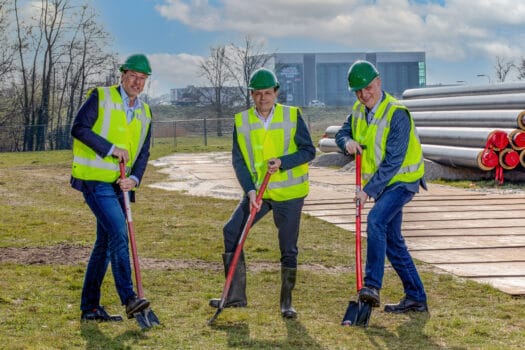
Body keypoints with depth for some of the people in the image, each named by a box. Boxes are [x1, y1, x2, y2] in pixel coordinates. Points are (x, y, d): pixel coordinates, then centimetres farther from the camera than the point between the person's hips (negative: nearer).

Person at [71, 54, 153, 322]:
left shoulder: (144, 112, 13)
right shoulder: (100, 97, -4)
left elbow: (143, 152, 11)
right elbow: (79, 128, -13)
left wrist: (134, 178, -8)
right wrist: (112, 149, -18)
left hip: (119, 186, 7)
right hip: (94, 179, -7)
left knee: (105, 243, 9)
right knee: (118, 234, -19)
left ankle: (90, 307, 16)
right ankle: (128, 298, -18)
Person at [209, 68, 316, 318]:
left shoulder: (292, 116, -6)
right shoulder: (241, 121, 0)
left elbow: (308, 151, -5)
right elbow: (238, 160, -1)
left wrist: (282, 162, -22)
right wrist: (250, 191, -14)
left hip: (289, 193, -3)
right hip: (257, 191, 3)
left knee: (288, 248, 0)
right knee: (232, 231, -6)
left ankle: (286, 302, 14)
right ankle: (236, 294, 3)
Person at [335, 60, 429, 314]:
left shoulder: (397, 114, -22)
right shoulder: (358, 110, 3)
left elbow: (393, 161, -25)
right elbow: (342, 133, 10)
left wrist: (369, 190, -27)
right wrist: (347, 142, -15)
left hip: (402, 180, -9)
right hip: (381, 183, 9)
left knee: (376, 220, -31)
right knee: (392, 240, 11)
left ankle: (372, 286, -33)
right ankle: (416, 298, 20)